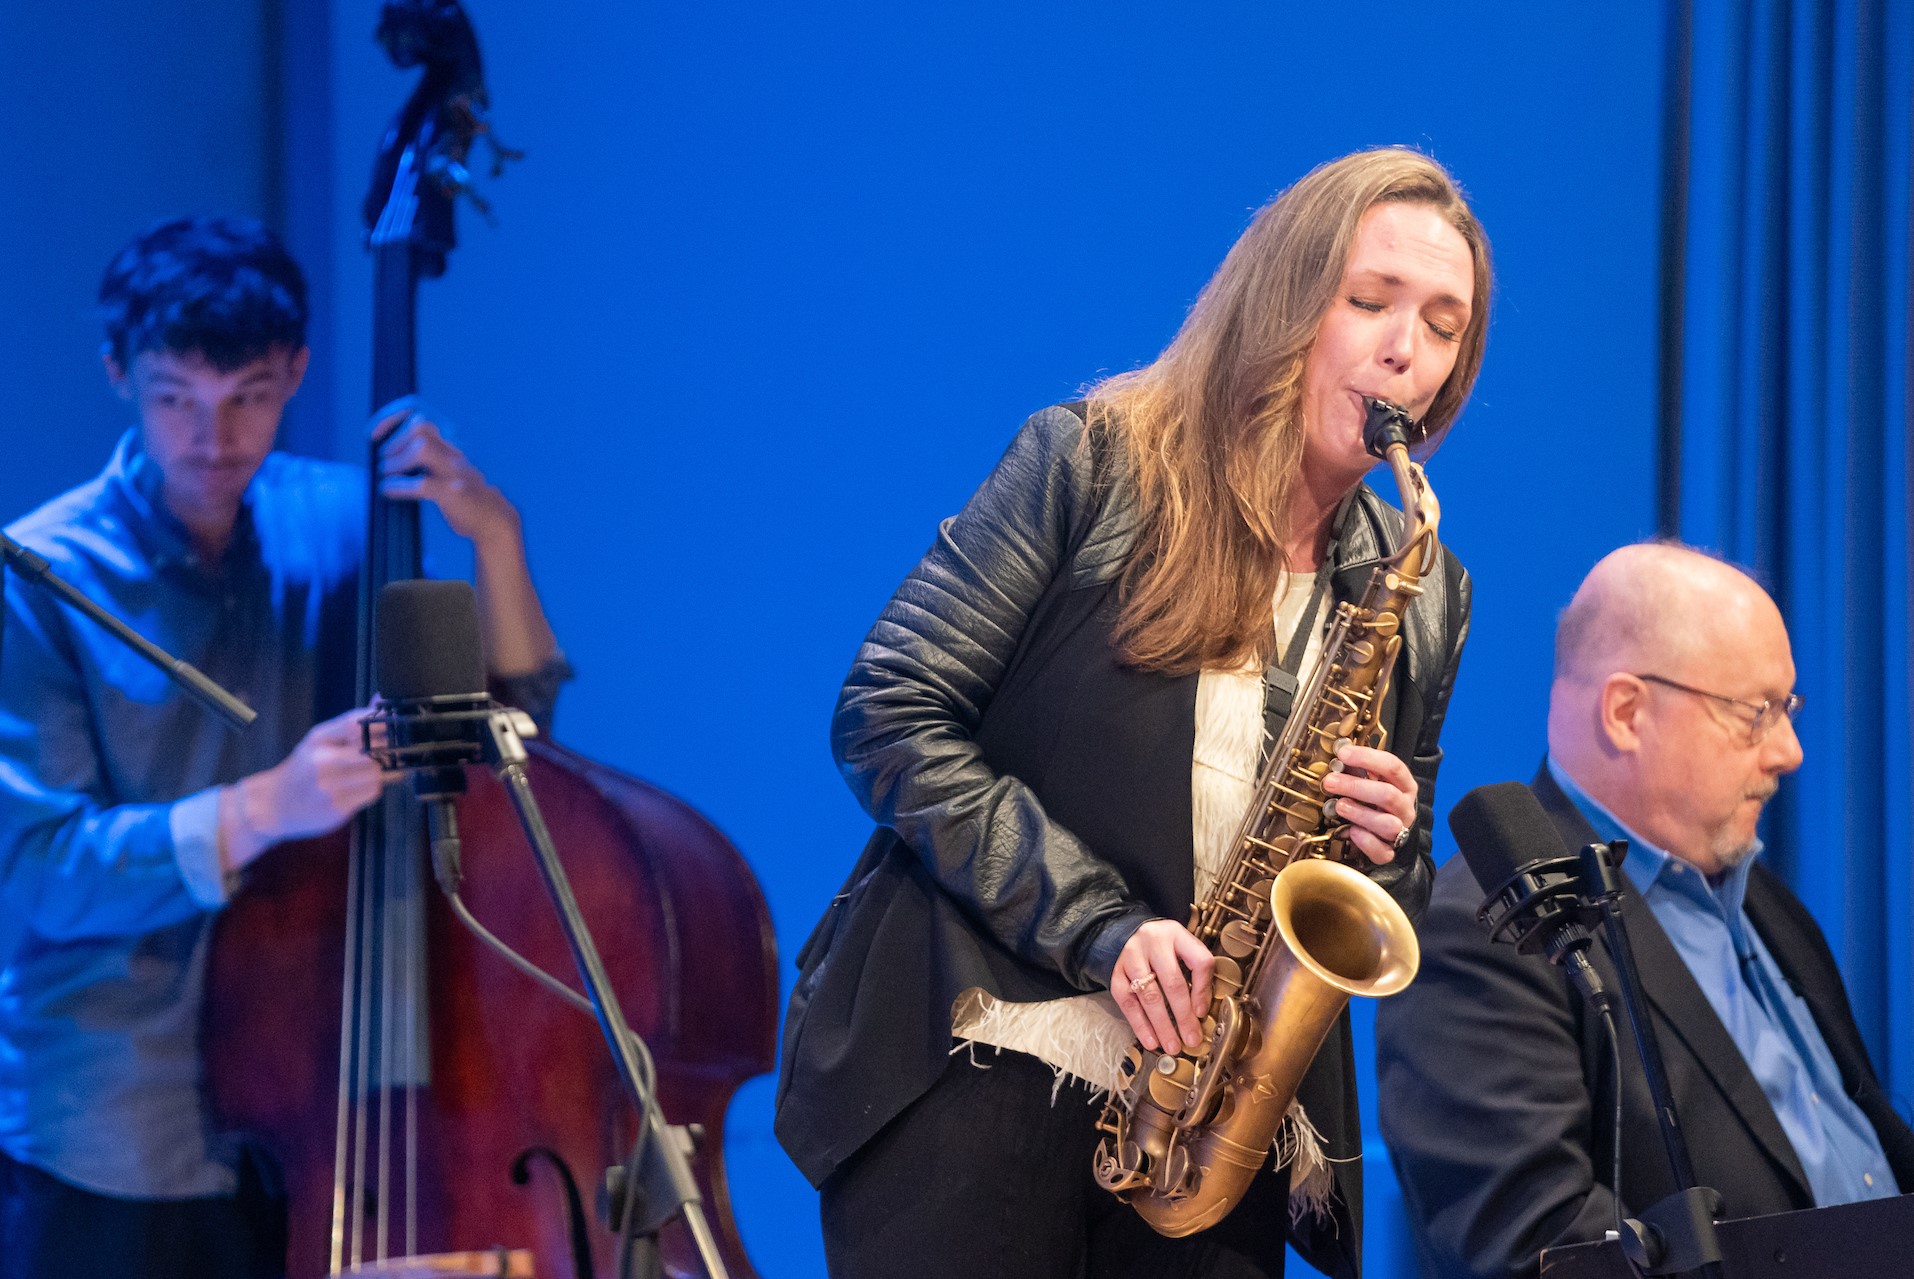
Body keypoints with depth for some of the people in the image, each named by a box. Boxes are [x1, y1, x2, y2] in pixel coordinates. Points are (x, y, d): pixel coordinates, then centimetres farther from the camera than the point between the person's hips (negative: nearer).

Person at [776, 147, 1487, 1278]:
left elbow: (1397, 917, 20)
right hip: (977, 1088, -4)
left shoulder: (1421, 599, 12)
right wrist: (1096, 924, -16)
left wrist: (1389, 852, -6)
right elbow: (888, 718, -7)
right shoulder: (1089, 465, -2)